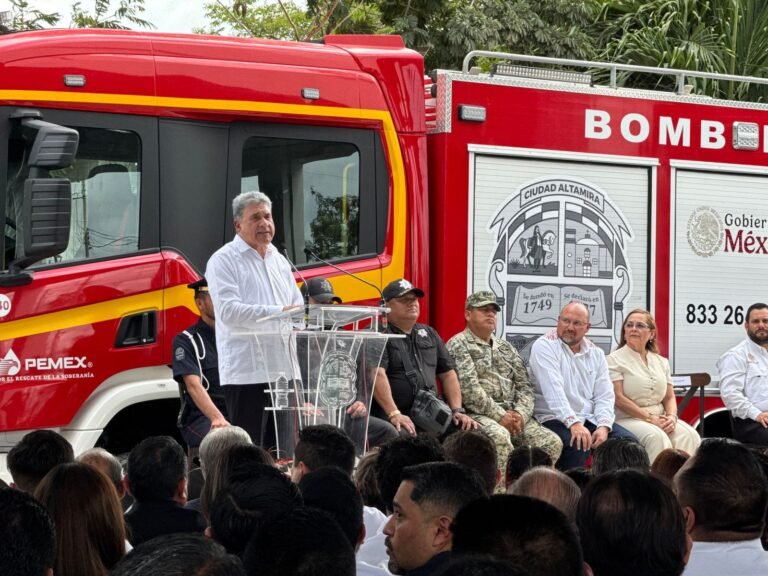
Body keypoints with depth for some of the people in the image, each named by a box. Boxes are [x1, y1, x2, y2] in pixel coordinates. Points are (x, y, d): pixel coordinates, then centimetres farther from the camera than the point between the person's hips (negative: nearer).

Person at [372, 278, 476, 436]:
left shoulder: (429, 334, 23)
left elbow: (447, 374, 23)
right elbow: (377, 374, -15)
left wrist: (457, 411, 8)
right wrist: (394, 414, -27)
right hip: (391, 419, -6)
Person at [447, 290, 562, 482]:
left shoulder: (506, 348, 24)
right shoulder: (458, 345, 2)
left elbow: (524, 386, 17)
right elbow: (469, 389, -10)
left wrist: (520, 413, -4)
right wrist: (499, 415, -15)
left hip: (512, 415, 6)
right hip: (477, 415, -6)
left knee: (552, 442, -15)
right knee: (499, 436, -38)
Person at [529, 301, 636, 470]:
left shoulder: (596, 353, 14)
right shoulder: (544, 347, -4)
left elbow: (604, 396, 8)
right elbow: (554, 391, -18)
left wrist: (603, 426, -12)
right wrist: (574, 423, -29)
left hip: (589, 419, 6)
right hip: (555, 419, -6)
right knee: (577, 444, -36)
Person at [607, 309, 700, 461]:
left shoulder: (661, 362, 18)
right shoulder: (615, 360, 0)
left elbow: (670, 397, 17)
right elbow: (618, 398, -10)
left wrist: (672, 417, -7)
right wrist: (650, 418, -15)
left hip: (659, 419, 5)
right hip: (628, 419, -5)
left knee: (689, 436, -22)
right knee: (656, 437, -34)